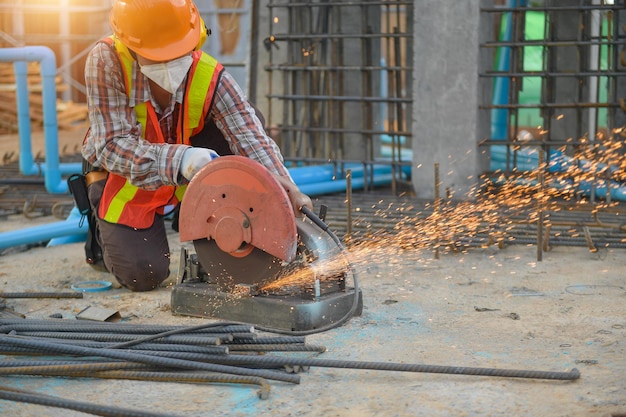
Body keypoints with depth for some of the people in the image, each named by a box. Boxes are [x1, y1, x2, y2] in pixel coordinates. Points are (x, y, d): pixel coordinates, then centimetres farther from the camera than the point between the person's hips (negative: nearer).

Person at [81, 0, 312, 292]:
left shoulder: (211, 77, -24)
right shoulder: (107, 62, -31)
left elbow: (252, 139, -32)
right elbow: (113, 146, -35)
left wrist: (285, 187, -52)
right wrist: (180, 159, -51)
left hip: (184, 181, 3)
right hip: (123, 179, -3)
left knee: (249, 118, -19)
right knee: (143, 275, -18)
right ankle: (105, 230, 18)